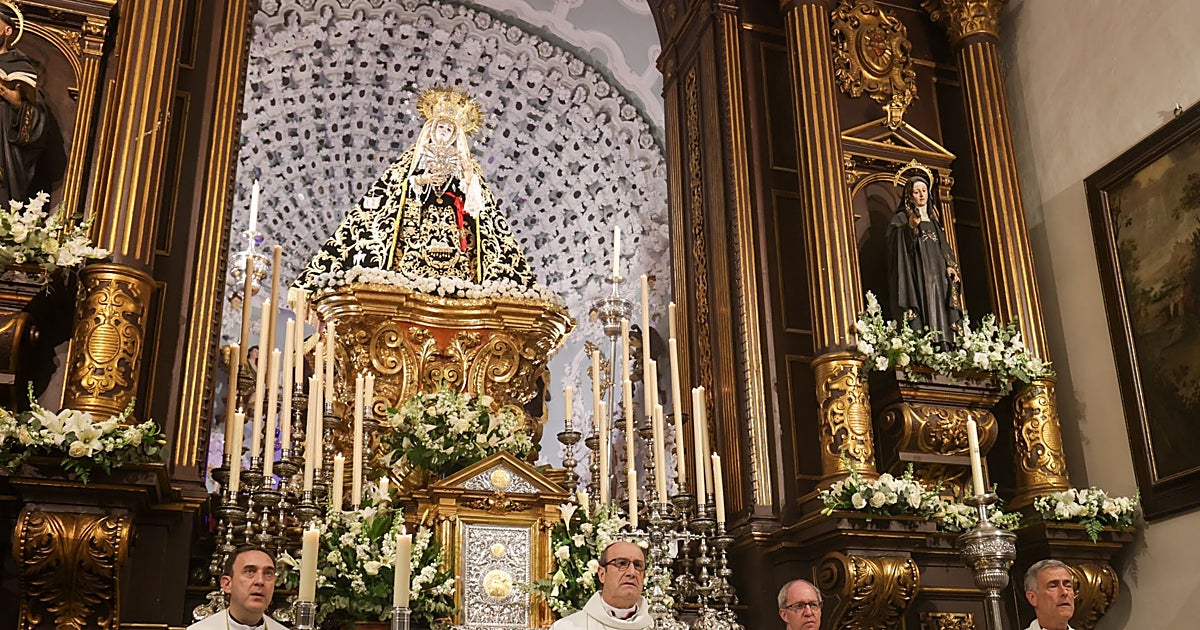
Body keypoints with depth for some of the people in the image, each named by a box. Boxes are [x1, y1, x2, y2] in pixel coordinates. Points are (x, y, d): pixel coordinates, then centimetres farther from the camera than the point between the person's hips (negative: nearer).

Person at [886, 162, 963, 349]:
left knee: (942, 316, -3)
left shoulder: (934, 220, 22)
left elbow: (944, 248, 20)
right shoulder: (902, 220, 5)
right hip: (918, 276, -6)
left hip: (939, 276, 6)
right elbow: (899, 252, -8)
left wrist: (950, 266, 3)